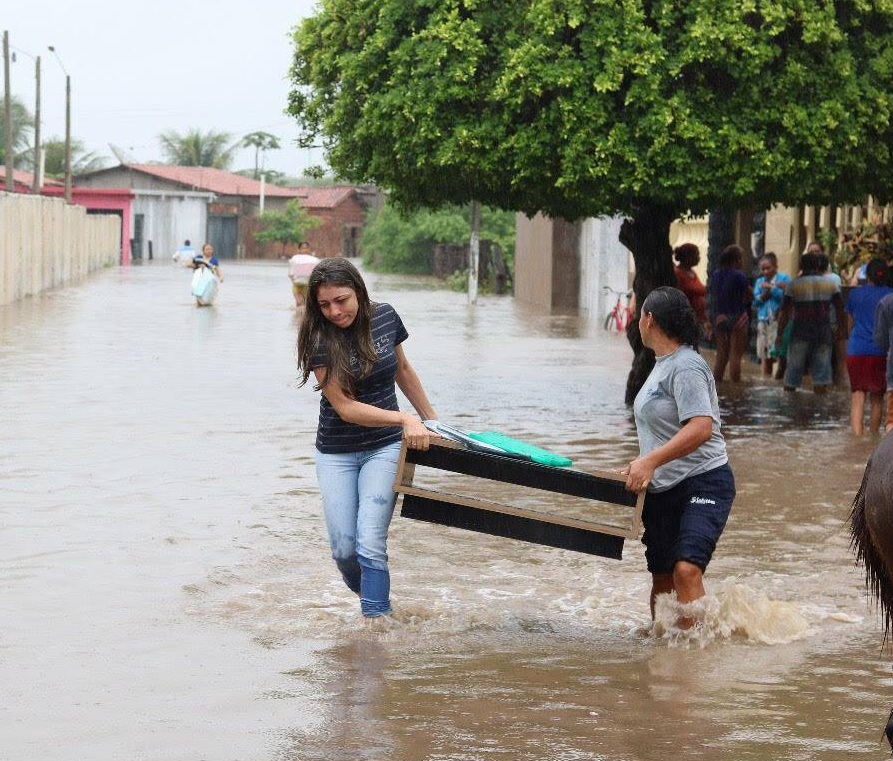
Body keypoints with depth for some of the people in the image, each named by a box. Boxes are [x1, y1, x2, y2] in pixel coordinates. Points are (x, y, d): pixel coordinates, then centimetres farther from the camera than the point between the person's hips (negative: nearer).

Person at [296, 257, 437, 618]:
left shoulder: (384, 317, -7)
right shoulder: (319, 339, -17)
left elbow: (402, 370, 13)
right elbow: (345, 408, -22)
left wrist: (431, 418, 20)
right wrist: (404, 419, -32)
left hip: (384, 447, 0)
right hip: (336, 453, 0)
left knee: (370, 544, -14)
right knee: (343, 550, -1)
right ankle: (375, 599, 26)